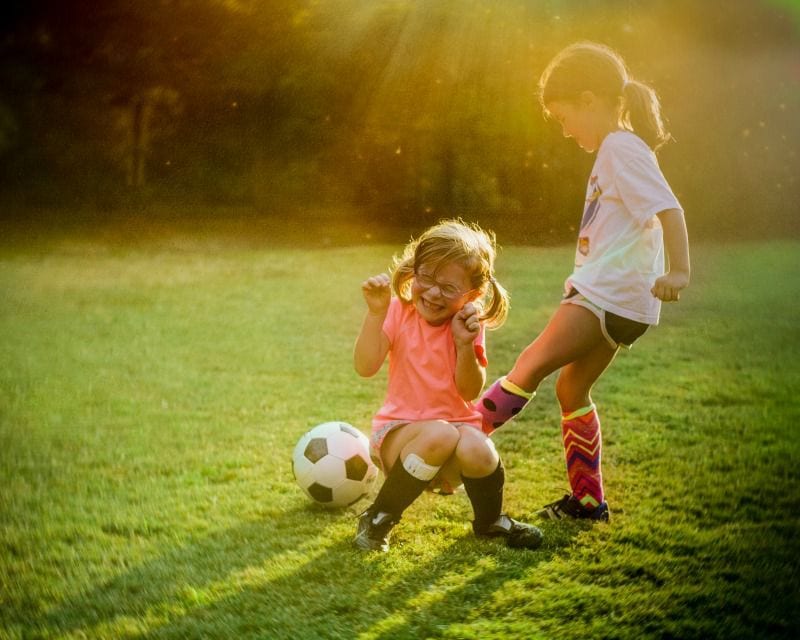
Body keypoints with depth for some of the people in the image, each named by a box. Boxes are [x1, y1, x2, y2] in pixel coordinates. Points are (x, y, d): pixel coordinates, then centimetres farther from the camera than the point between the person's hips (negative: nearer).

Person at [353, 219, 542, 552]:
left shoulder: (469, 323, -1)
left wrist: (466, 345, -24)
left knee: (476, 450, -33)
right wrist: (375, 312, -27)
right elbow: (365, 367, -17)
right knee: (440, 435, -36)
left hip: (459, 423, 2)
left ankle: (491, 521, 1)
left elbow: (470, 392, -9)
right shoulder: (399, 312, -3)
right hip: (400, 431, -2)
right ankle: (378, 519, -17)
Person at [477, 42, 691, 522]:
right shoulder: (618, 149, 20)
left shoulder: (621, 148, -11)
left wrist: (679, 272, -32)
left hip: (609, 293, -11)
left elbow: (668, 208, -22)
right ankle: (588, 500, 19)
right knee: (572, 389, 13)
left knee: (531, 366, -12)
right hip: (612, 296, 11)